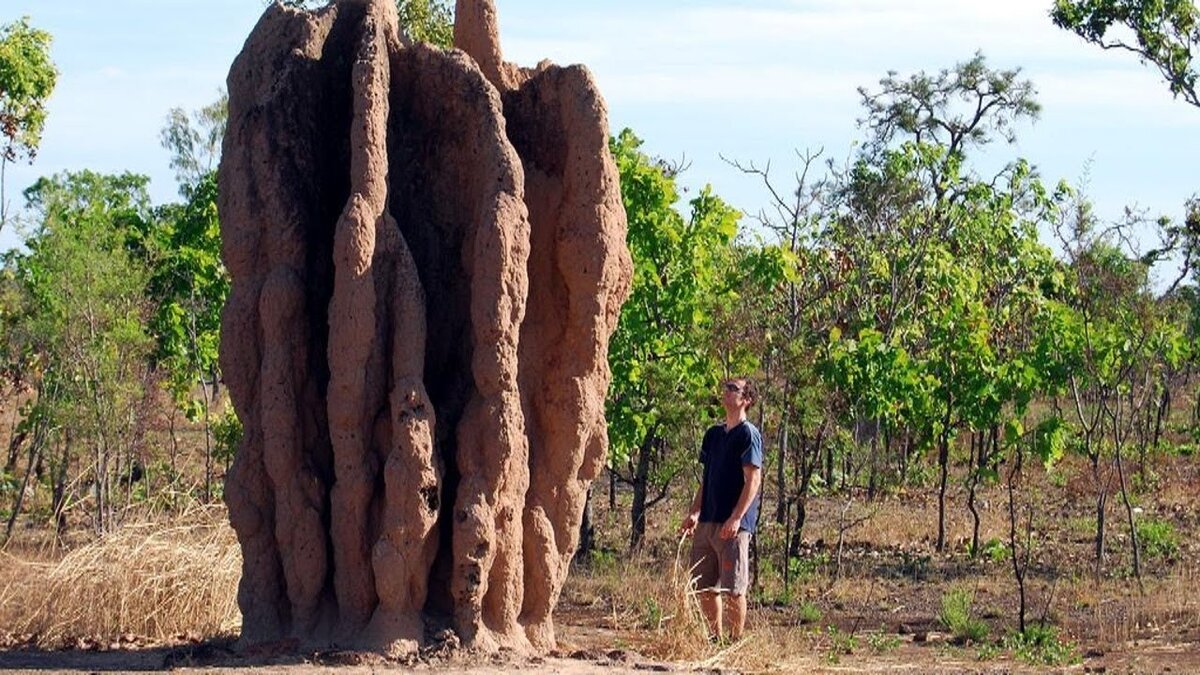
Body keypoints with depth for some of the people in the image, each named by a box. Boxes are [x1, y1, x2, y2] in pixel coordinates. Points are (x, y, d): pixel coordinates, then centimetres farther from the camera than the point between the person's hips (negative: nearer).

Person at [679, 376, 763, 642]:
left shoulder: (748, 435, -6)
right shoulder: (713, 434, 17)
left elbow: (753, 479, -12)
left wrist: (737, 518, -20)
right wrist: (694, 513, 12)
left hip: (733, 524, -8)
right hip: (707, 521, 8)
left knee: (733, 589, -5)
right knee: (704, 587, 9)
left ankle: (736, 640, 4)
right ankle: (714, 637, 19)